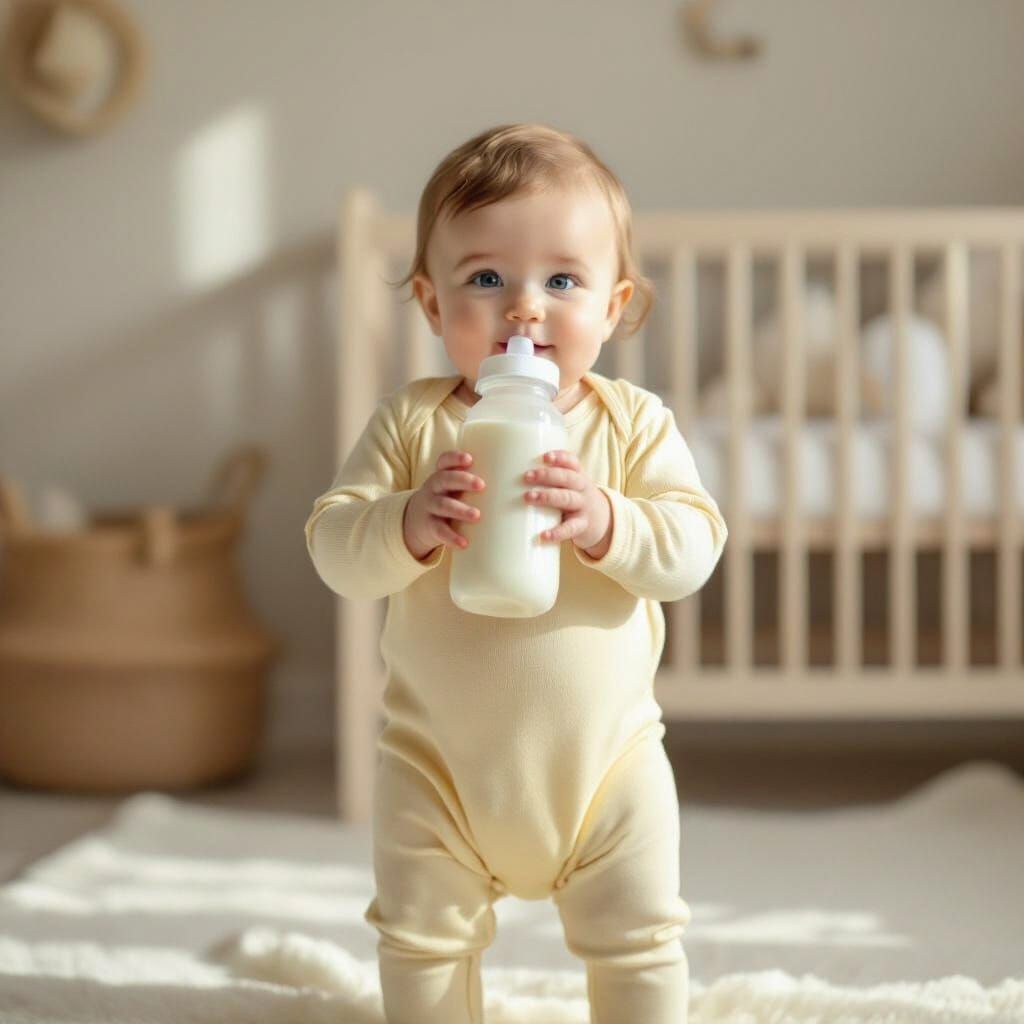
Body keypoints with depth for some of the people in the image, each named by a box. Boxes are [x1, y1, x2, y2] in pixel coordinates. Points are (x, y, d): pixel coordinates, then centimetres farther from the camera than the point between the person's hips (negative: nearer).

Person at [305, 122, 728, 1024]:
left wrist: (605, 522, -33)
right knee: (423, 940, 10)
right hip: (440, 761, 0)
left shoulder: (635, 423, -7)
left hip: (606, 753, 0)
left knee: (640, 945, 10)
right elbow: (334, 550, -12)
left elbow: (693, 550, -15)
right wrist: (409, 524, -33)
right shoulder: (411, 424, -7)